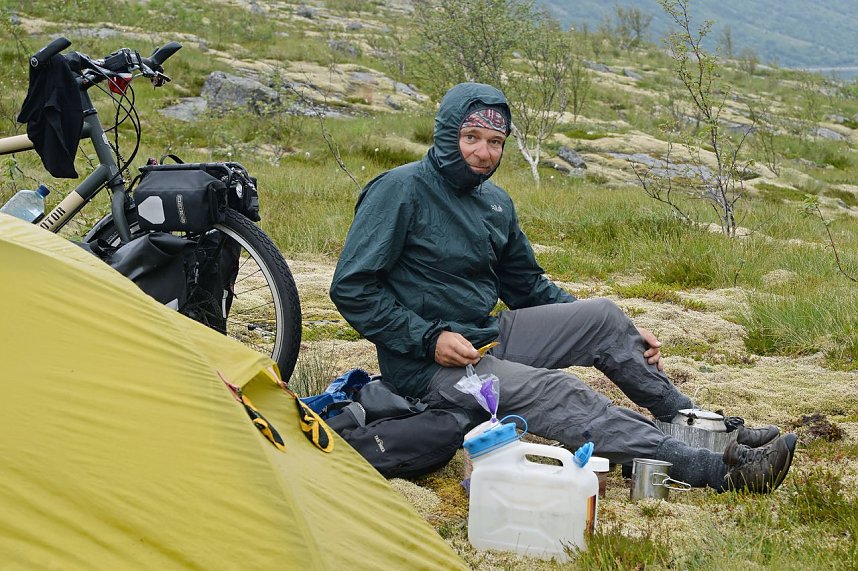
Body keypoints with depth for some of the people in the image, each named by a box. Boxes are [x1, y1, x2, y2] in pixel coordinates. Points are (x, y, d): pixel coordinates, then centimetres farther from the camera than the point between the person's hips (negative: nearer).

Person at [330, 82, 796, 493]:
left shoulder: (495, 203, 9)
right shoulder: (400, 190, -13)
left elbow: (529, 287, 18)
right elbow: (351, 288, -15)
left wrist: (622, 337, 11)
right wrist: (430, 339, -22)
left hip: (488, 336, 8)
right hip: (426, 363, -8)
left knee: (603, 316, -4)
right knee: (553, 391, -27)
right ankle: (712, 469, -32)